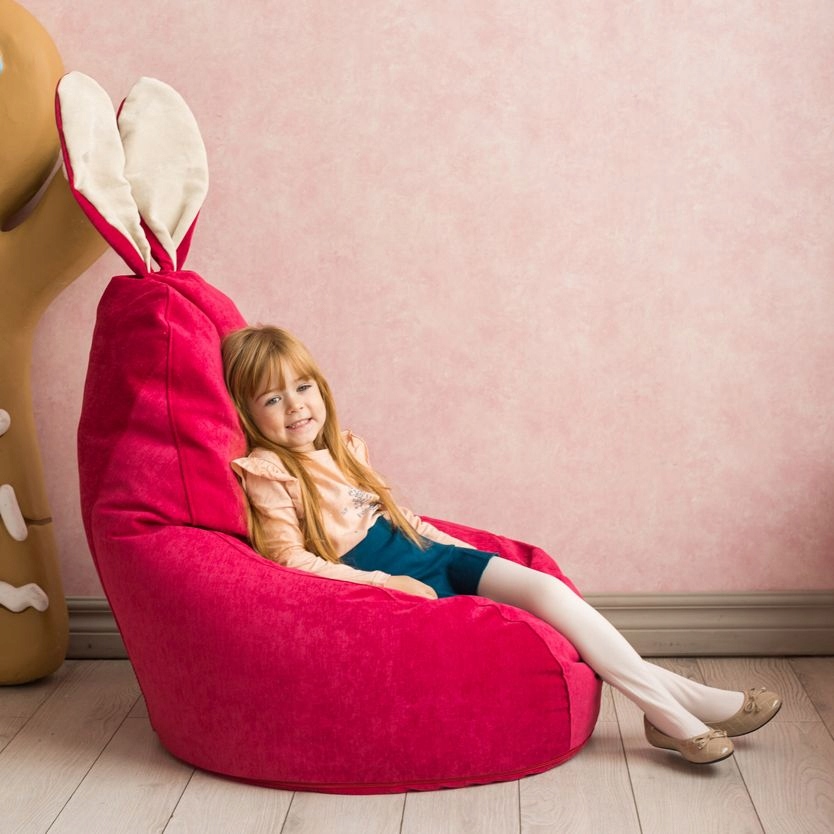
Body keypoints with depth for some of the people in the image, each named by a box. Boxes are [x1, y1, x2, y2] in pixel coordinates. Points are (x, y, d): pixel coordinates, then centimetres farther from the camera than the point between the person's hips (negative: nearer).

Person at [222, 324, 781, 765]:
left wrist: (452, 545, 14)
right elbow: (291, 559, -16)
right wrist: (383, 583, -21)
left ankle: (672, 702, -11)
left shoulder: (343, 450, 15)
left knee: (546, 588, -13)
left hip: (423, 553, 8)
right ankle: (673, 709, -16)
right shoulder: (268, 473, -9)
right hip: (376, 575, -7)